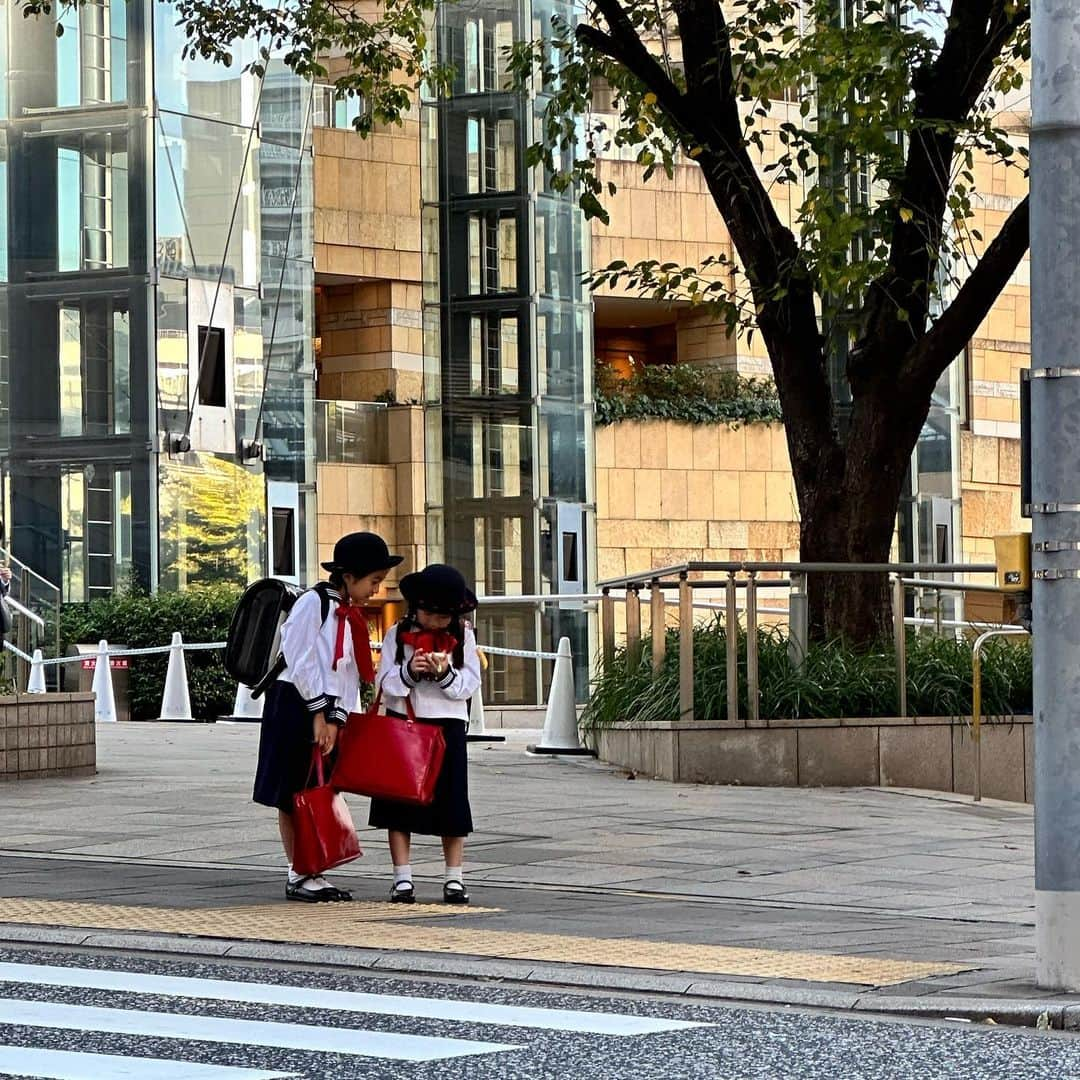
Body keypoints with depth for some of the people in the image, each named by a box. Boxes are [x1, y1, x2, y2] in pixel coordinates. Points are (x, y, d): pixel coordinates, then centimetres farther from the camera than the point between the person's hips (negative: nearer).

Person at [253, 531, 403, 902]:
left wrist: (335, 719, -1)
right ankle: (297, 876, 0)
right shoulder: (314, 603, -12)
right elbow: (301, 663, -16)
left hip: (326, 711, 8)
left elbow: (350, 673, 10)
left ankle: (313, 872, 12)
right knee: (292, 794, -2)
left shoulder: (353, 616, 13)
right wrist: (318, 713, -15)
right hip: (295, 706, -8)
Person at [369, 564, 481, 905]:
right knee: (399, 802, 0)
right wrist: (409, 671, -22)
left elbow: (471, 684, -1)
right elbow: (386, 682, -3)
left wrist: (446, 674, -19)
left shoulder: (463, 636, 3)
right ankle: (402, 879, 6)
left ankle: (454, 879, 9)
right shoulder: (397, 635, 2)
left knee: (451, 803, 2)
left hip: (447, 726, 0)